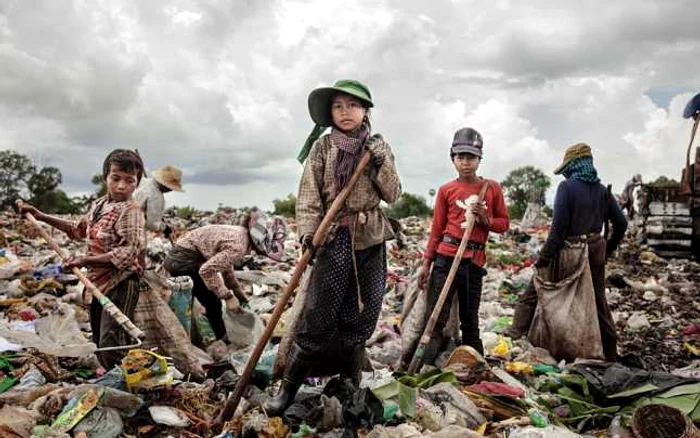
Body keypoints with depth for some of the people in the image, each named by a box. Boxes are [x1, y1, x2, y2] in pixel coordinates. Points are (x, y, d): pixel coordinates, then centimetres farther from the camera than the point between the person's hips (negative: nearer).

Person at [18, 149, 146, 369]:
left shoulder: (131, 211, -16)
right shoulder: (98, 205, 10)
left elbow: (128, 252, -25)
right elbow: (78, 229, 28)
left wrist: (85, 260, -24)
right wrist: (41, 216, 25)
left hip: (121, 283, -9)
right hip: (98, 282, 9)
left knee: (110, 344, -13)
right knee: (98, 341, 17)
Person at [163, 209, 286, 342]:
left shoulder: (241, 235, 3)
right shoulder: (238, 247, -26)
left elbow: (224, 263, 17)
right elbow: (206, 270, -31)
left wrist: (237, 290, 15)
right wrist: (228, 296, -21)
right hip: (184, 260, -10)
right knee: (213, 304, -3)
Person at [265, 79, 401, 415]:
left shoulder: (378, 147, 8)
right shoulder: (322, 147, 1)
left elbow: (393, 195, 1)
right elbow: (308, 195, -6)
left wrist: (381, 162, -12)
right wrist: (307, 231, -20)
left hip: (370, 239, 3)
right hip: (334, 237, -3)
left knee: (361, 315, 8)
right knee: (318, 315, -7)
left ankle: (350, 385, 24)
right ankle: (289, 388, 6)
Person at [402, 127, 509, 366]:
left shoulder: (492, 188, 6)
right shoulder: (446, 190, 4)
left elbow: (504, 223, 12)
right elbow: (436, 229, 7)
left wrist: (486, 220, -9)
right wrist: (426, 263, 5)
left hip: (474, 261, 1)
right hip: (445, 258, -1)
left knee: (470, 322, 12)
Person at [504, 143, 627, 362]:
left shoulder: (567, 186, -13)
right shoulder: (602, 190, 5)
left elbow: (559, 225, -19)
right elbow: (621, 223, 8)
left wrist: (545, 257, -16)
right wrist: (608, 249, 19)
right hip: (595, 251, 6)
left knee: (534, 292, 8)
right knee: (598, 300, 16)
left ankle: (517, 330, 6)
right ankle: (610, 352, 25)